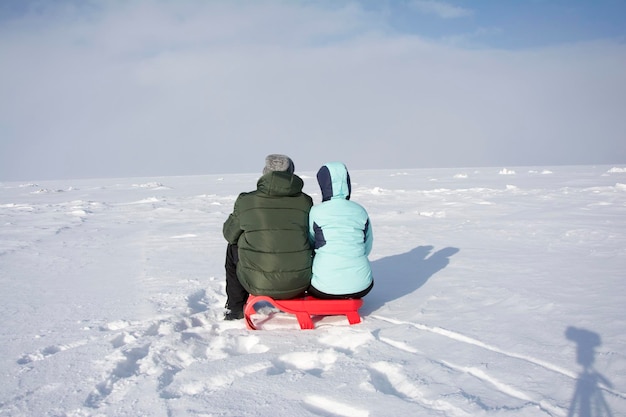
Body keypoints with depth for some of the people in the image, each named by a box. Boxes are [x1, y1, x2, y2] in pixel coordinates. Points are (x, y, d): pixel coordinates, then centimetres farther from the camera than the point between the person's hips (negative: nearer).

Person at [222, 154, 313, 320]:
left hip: (259, 285, -1)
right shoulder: (304, 202, -1)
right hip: (298, 284, 2)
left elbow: (229, 234, 10)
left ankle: (235, 308, 37)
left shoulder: (245, 201, -5)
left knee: (233, 249, 28)